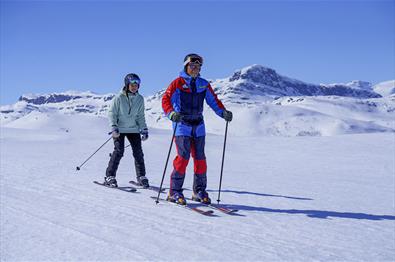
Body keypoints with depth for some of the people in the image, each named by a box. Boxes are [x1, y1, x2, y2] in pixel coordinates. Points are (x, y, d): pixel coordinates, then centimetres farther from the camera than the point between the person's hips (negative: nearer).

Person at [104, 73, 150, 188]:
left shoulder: (140, 99, 4)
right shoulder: (119, 97, -8)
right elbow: (112, 113, -5)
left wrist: (144, 130, 5)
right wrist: (114, 127, -15)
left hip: (133, 129, 4)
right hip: (119, 129, -4)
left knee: (138, 152, 0)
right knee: (118, 151, -12)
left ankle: (141, 176, 12)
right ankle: (109, 176, -4)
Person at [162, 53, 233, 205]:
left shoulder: (204, 85, 12)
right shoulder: (178, 83, -1)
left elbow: (213, 101, 13)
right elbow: (166, 100, -9)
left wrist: (223, 112, -5)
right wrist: (172, 114, -28)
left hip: (198, 126, 5)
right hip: (182, 125, -4)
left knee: (200, 158, 3)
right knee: (183, 157, -13)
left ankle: (199, 191, 15)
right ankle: (174, 192, -4)